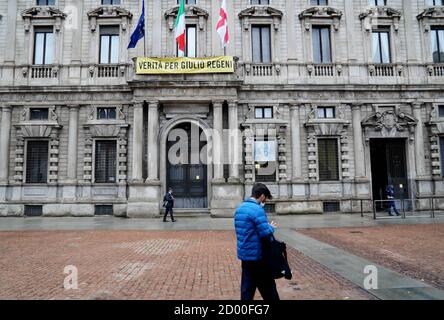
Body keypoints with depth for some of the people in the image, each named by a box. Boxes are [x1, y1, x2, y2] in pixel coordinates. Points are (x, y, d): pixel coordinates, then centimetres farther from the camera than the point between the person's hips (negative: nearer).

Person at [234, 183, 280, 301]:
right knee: (268, 288, 8)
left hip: (245, 254, 8)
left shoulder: (239, 208, 8)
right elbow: (266, 234, -23)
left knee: (247, 288, 15)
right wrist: (271, 227, -2)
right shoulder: (257, 210, -20)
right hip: (257, 255, -8)